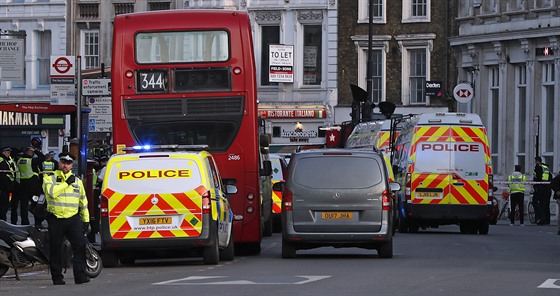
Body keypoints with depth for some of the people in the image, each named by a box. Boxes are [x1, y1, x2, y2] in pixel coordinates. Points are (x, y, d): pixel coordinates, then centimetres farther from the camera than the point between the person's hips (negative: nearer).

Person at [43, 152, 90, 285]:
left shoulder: (77, 181, 17)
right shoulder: (50, 178, 3)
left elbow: (83, 201, 21)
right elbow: (51, 192, -18)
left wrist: (86, 220, 18)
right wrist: (67, 183, -13)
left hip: (73, 219, 2)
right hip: (55, 218, -2)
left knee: (80, 246, -10)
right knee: (55, 249, 2)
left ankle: (80, 275, -9)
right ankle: (57, 277, 9)